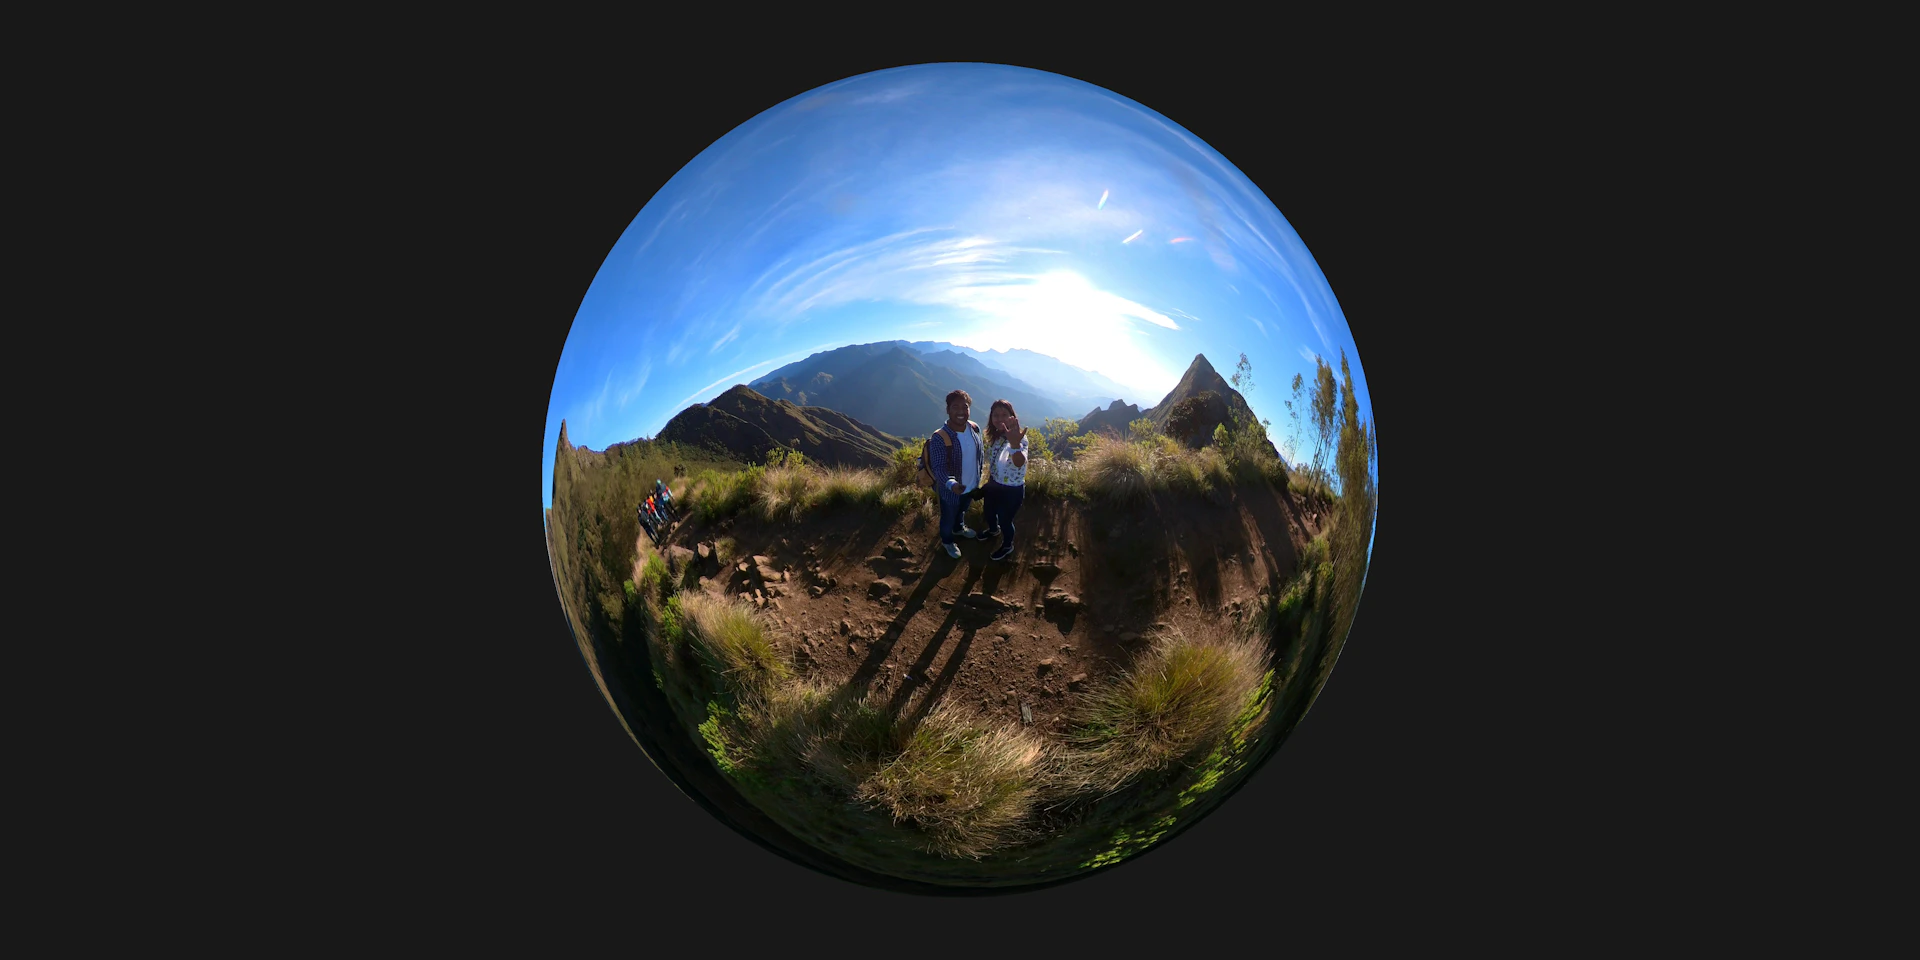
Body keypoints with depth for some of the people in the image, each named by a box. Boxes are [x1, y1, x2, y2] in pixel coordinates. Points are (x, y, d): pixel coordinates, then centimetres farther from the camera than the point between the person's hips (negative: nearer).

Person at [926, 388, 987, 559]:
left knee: (962, 511, 35)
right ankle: (947, 542, 52)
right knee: (948, 518, 23)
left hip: (971, 485, 5)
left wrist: (978, 473, 10)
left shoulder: (974, 428, -14)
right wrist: (951, 484, -51)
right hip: (950, 490, -5)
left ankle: (959, 529, 65)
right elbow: (938, 467, -34)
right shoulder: (939, 438, -33)